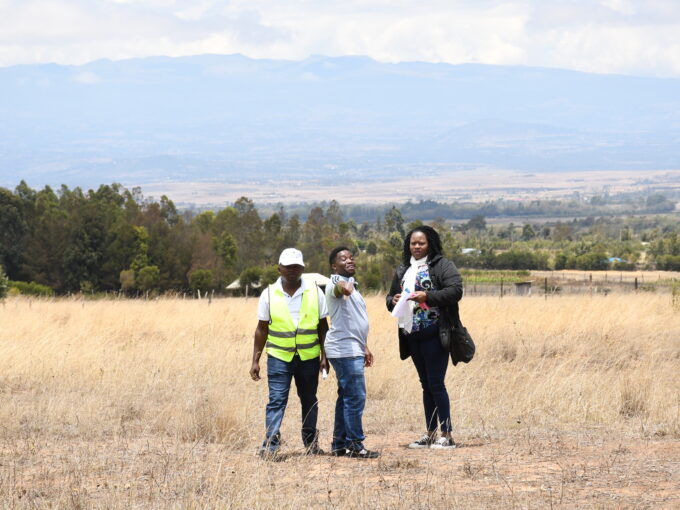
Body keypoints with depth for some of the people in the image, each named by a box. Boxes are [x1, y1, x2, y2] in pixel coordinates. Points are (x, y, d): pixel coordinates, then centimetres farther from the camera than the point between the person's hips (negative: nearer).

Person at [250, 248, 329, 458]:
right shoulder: (269, 294, 1)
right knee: (277, 400, -9)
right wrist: (255, 360, 2)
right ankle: (270, 444, -11)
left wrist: (324, 356, 3)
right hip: (279, 356, -2)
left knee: (309, 400, 10)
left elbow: (323, 326, 8)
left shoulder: (314, 292, 3)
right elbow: (262, 329, 5)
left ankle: (311, 443, 22)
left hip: (309, 357, 2)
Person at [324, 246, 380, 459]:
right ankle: (355, 445, -9)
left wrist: (364, 347, 30)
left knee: (346, 397, 13)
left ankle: (339, 445, 18)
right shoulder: (337, 283, -11)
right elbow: (338, 288, -38)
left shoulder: (352, 285, 20)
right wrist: (343, 287, -61)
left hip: (353, 350, 10)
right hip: (344, 350, -10)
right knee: (355, 397, -12)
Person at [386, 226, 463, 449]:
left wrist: (428, 296, -23)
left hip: (434, 334, -7)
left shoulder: (442, 265, -4)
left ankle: (446, 435, -5)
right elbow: (391, 296, 24)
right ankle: (430, 434, 16)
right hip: (412, 335, 7)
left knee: (436, 384, -9)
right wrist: (393, 301, 0)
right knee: (426, 384, 12)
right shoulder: (403, 270, 18)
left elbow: (456, 290, -15)